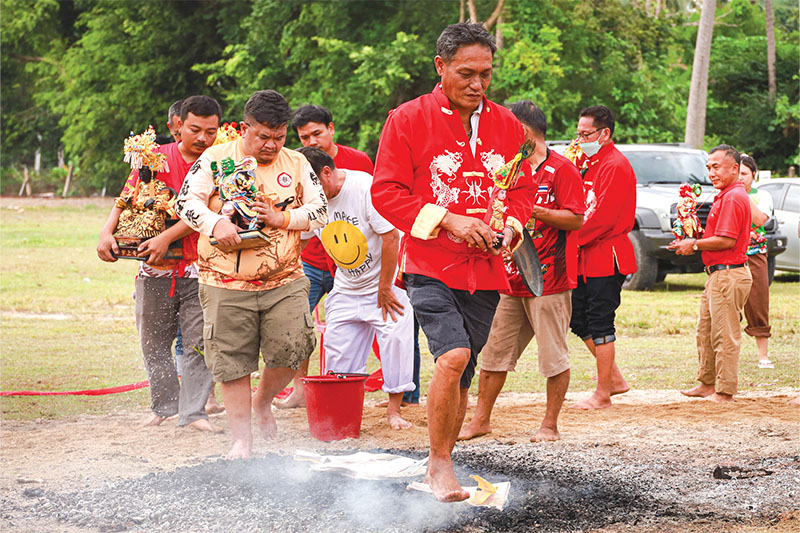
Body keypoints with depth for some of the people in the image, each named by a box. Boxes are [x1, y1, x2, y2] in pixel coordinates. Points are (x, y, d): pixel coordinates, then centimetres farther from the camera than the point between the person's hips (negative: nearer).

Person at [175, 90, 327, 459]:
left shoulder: (296, 164, 9)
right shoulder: (216, 159, 2)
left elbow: (320, 210, 6)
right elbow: (186, 203, -4)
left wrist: (282, 219, -10)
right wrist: (216, 224, -22)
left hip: (285, 280, 2)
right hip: (226, 284, -2)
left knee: (292, 347, -10)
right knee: (232, 360, 1)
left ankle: (263, 401, 21)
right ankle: (241, 438, 13)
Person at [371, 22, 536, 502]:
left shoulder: (506, 125, 10)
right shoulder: (408, 120, -4)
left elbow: (523, 188, 18)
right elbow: (386, 192, -6)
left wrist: (511, 226, -3)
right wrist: (445, 220, -17)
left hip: (485, 270, 5)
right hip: (430, 266, -5)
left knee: (462, 373, 9)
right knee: (453, 356, -22)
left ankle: (443, 464, 24)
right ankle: (439, 462, -8)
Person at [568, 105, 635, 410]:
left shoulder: (615, 166, -13)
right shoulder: (591, 163, 18)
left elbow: (604, 215, -21)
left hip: (606, 257, -10)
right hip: (586, 258, 10)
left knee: (600, 324, -5)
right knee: (577, 319, 11)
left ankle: (603, 395, 2)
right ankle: (614, 378, 21)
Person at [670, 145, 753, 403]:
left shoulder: (733, 198, -17)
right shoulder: (725, 196, 17)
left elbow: (727, 240, -22)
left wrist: (695, 245, -11)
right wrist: (693, 241, 10)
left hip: (729, 274, -11)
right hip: (718, 274, 11)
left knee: (725, 335, -5)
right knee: (705, 332, 17)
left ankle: (725, 392, 1)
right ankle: (707, 384, 27)